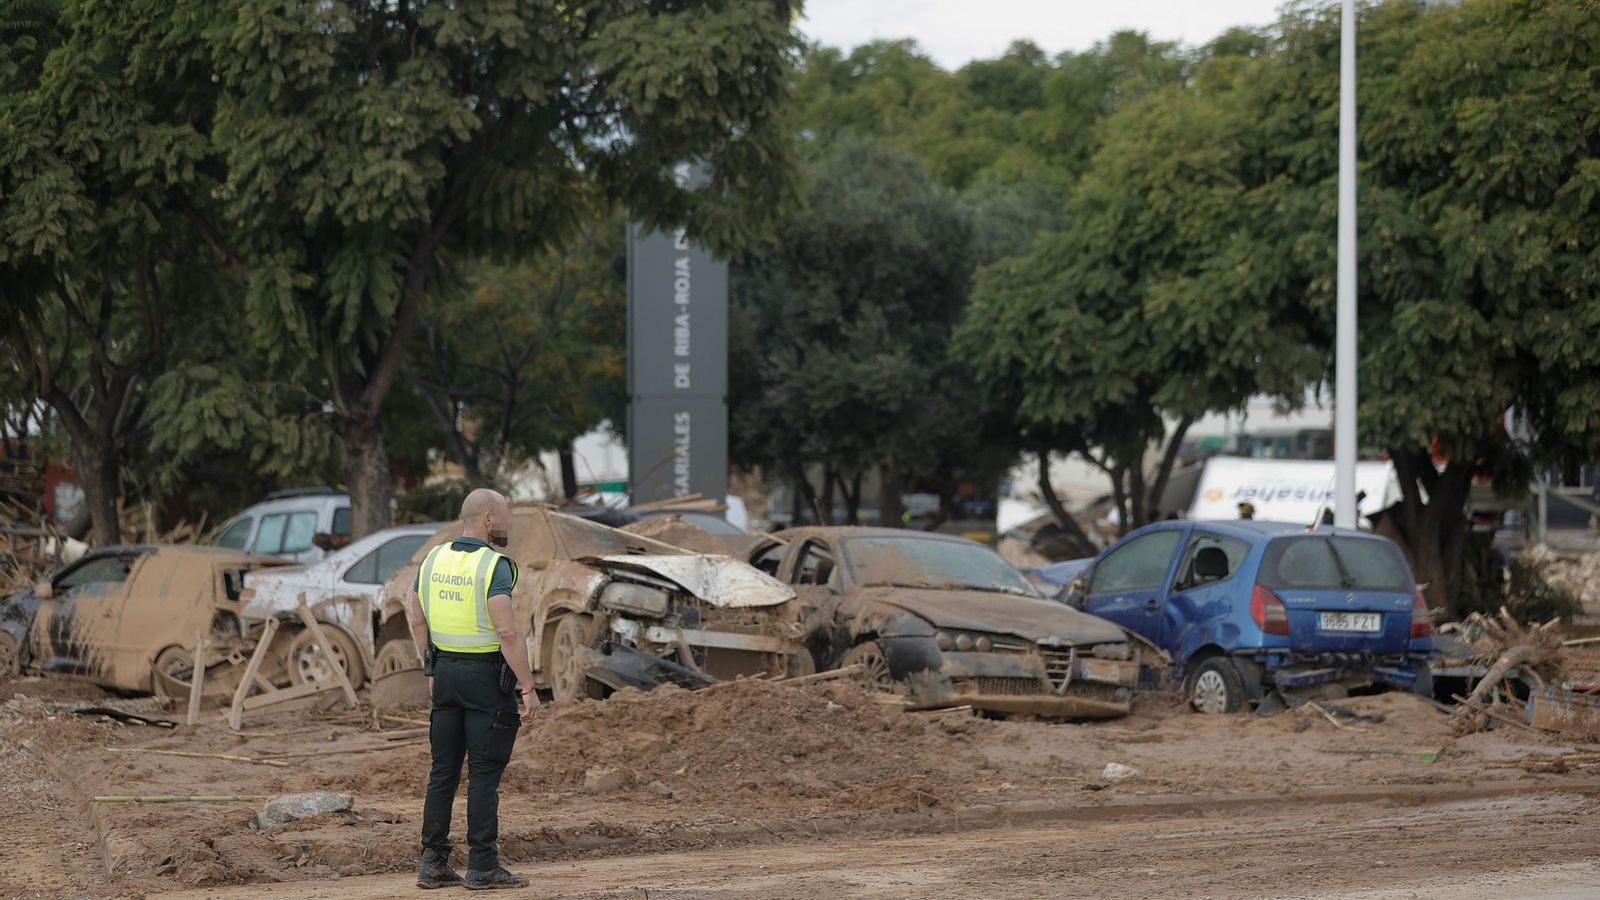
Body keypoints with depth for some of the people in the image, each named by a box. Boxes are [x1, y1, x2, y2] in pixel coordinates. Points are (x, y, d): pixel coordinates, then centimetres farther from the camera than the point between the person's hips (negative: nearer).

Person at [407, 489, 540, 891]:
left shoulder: (434, 559, 6)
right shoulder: (493, 566, -16)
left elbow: (416, 619, 15)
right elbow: (509, 632, -21)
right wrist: (528, 688, -16)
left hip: (445, 672, 7)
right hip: (486, 676, -7)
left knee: (443, 771, 10)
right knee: (484, 774, -2)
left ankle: (433, 864, 11)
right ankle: (482, 866, -1)